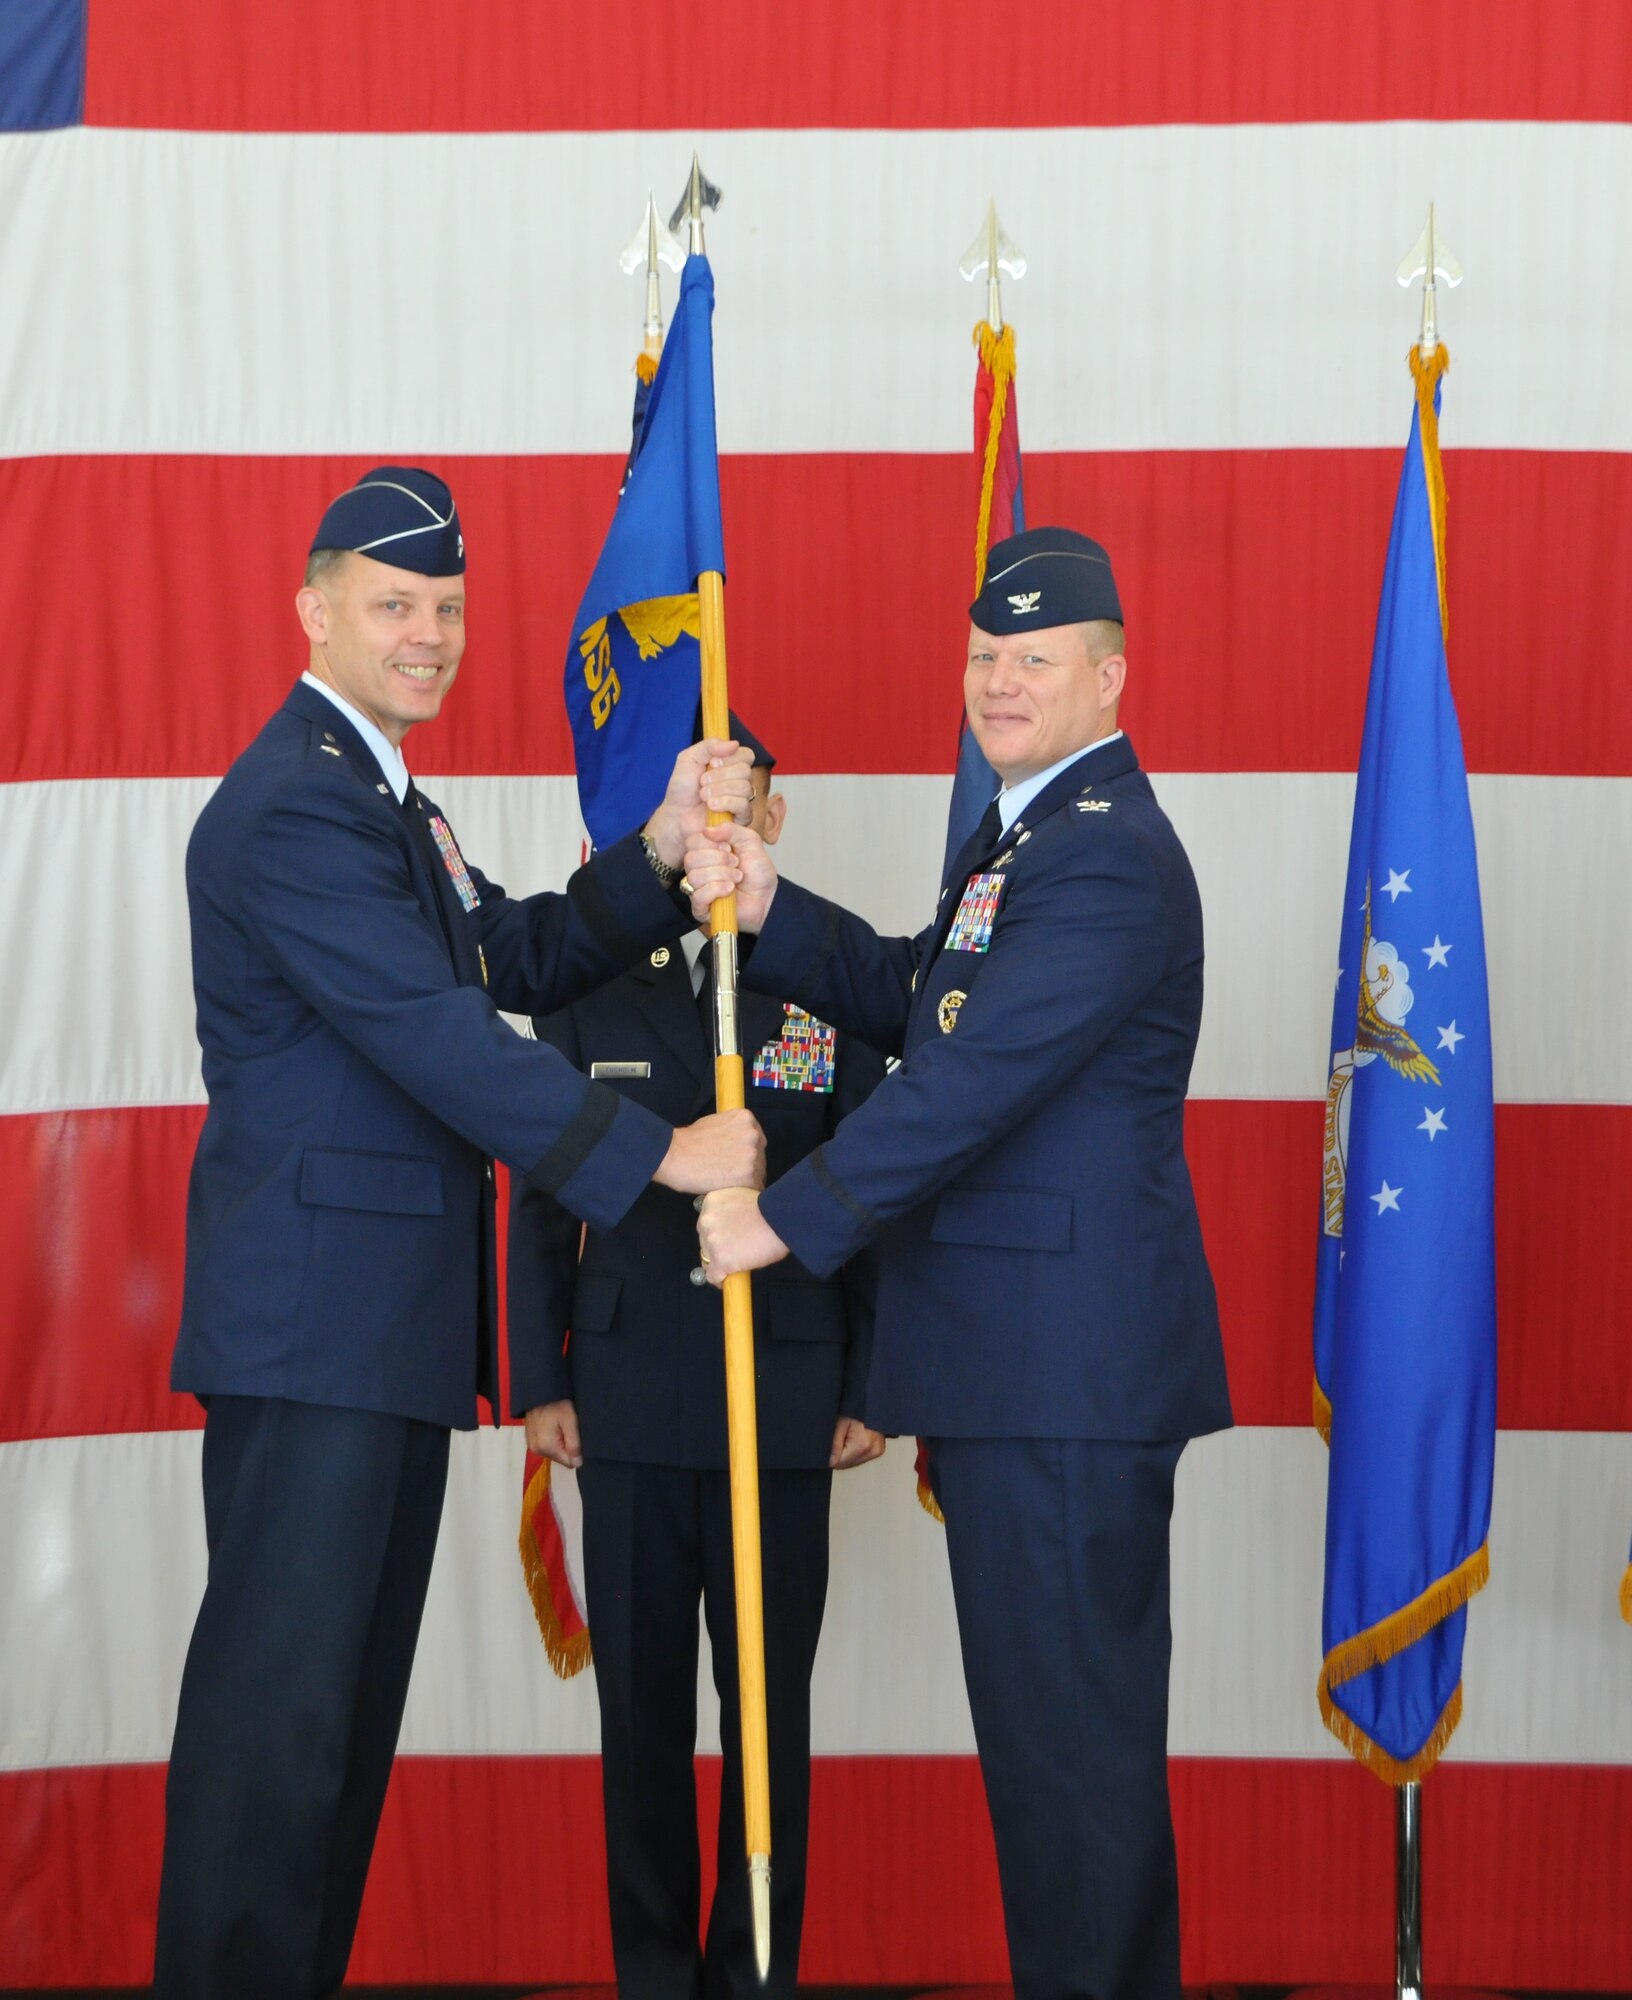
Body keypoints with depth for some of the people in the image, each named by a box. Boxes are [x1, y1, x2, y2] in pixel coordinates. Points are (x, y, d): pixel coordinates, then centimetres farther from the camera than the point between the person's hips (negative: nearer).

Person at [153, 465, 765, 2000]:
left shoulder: (379, 797, 20)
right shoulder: (292, 805, -14)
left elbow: (519, 961, 15)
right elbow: (435, 1035, -21)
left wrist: (657, 855, 0)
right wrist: (658, 1153, -19)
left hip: (389, 1324, 10)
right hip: (313, 1322, -10)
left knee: (351, 1691, 14)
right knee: (281, 1696, -6)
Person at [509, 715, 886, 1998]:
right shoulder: (590, 985, 6)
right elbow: (542, 1201, 7)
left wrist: (870, 1390, 0)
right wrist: (539, 1382, 2)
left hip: (784, 1398, -1)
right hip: (629, 1398, 1)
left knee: (770, 1702, 6)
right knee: (641, 1702, 8)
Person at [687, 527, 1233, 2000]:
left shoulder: (1106, 856, -17)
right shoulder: (1035, 832, 18)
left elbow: (972, 1080, -22)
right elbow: (909, 1001, 19)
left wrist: (785, 1218, -16)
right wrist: (770, 912, 2)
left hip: (1061, 1372, -11)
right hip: (1047, 1365, 11)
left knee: (1063, 1727, -2)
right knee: (1088, 1722, 19)